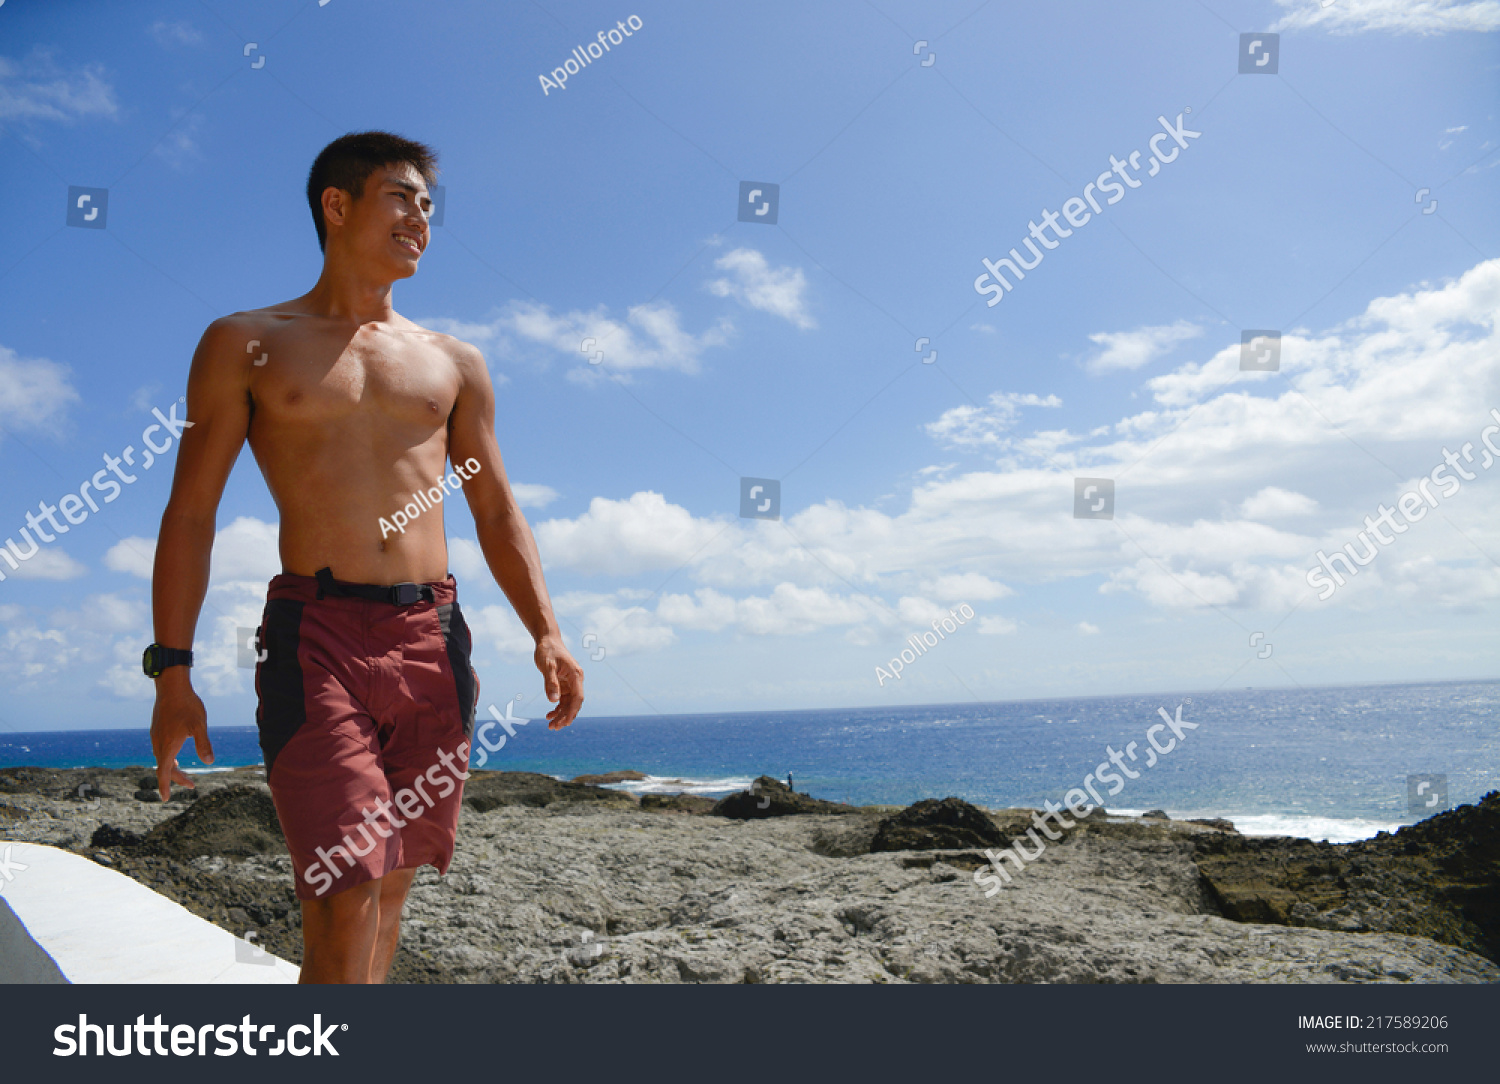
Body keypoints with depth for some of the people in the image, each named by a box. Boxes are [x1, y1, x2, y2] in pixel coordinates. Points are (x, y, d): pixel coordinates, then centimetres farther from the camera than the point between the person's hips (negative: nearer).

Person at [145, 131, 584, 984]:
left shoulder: (454, 363, 17)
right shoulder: (245, 344, 8)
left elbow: (498, 513, 15)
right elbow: (191, 513, 4)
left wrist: (546, 632, 1)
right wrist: (172, 668, -4)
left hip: (433, 639, 4)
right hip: (316, 634, -3)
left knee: (391, 888, 8)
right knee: (344, 899, -13)